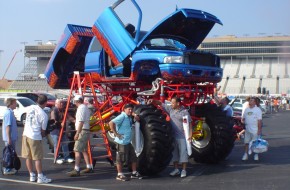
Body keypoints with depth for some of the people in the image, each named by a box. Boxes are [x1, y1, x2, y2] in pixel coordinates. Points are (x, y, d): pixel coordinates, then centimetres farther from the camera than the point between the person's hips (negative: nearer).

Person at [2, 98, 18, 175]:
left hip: (11, 137, 10)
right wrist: (9, 138, -23)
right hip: (10, 137, -10)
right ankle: (7, 170, 5)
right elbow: (7, 126, -22)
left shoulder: (8, 112, 12)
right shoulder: (9, 113, -19)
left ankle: (8, 169, 24)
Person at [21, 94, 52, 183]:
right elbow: (43, 130, -4)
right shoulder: (44, 115, -11)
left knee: (28, 157, 11)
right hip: (35, 137, -6)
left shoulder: (30, 108, 3)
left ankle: (32, 176, 21)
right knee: (37, 158, 1)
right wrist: (43, 135, 16)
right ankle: (40, 177, 5)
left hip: (25, 135, 6)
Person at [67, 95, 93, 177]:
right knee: (84, 150, 18)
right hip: (86, 131, 11)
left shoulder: (81, 108, -14)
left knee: (77, 150, -12)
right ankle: (89, 167, 23)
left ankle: (76, 170, -16)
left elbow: (81, 122, -21)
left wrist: (77, 133, -22)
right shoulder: (85, 108, 17)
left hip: (82, 131, -10)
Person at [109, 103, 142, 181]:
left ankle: (134, 173, 24)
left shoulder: (129, 117, 10)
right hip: (122, 142, -9)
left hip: (128, 142, 9)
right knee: (120, 159, 2)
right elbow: (111, 123, -26)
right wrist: (116, 134, -22)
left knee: (133, 157, 13)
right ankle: (120, 175, 11)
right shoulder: (122, 117, -15)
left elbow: (138, 119, 29)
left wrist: (134, 115, 7)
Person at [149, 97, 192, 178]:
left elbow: (189, 124, -6)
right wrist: (153, 101, -8)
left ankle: (184, 170, 7)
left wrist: (190, 134, -11)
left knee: (183, 152, 0)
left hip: (182, 137, -5)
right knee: (174, 152, 11)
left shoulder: (184, 112, -7)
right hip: (173, 136, 5)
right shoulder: (170, 109, 6)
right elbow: (161, 104, 9)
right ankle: (176, 169, 22)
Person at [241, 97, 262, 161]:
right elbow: (243, 118, 20)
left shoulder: (258, 110, -3)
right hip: (247, 130, 5)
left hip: (255, 130, -5)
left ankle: (256, 155, 13)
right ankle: (245, 155, 14)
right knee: (246, 142, 7)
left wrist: (259, 130, -12)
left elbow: (259, 121, -8)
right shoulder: (246, 109, 13)